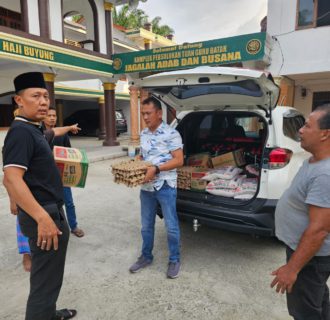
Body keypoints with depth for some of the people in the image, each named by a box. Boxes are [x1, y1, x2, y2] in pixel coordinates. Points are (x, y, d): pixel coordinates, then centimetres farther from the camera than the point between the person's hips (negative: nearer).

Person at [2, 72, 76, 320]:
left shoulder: (33, 130, 12)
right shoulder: (21, 132, -18)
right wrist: (43, 218, -30)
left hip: (50, 211, 10)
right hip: (43, 215, -10)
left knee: (48, 276, 25)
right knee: (46, 280, 3)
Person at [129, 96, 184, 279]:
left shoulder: (171, 134, -12)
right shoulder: (143, 134, 9)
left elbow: (179, 160, -15)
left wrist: (156, 168, -23)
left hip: (165, 187, -6)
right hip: (146, 187, 6)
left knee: (171, 226, 6)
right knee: (146, 225, 16)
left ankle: (174, 260, 26)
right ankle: (146, 256, 35)